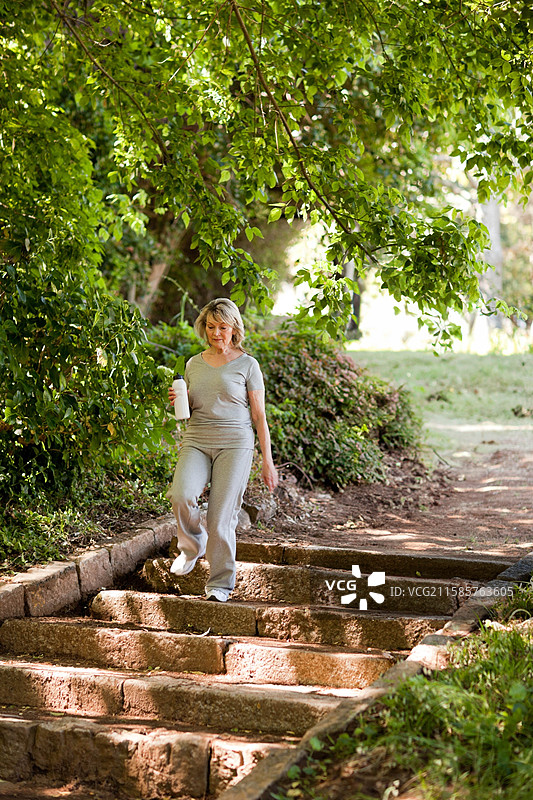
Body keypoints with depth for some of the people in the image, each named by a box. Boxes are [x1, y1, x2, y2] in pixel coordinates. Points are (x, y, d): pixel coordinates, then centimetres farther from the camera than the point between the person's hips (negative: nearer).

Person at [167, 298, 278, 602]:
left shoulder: (247, 365, 2)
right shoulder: (194, 364, 14)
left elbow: (259, 415, 2)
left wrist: (268, 460, -1)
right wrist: (178, 401, 0)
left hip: (235, 443, -3)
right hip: (196, 441, 3)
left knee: (222, 516, -7)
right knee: (181, 495, -24)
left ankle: (221, 583, 9)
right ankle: (193, 545, 6)